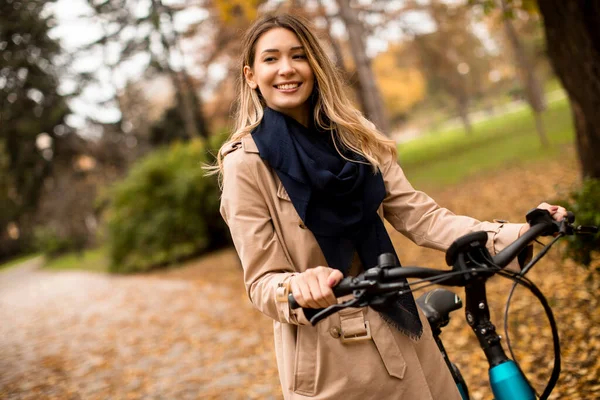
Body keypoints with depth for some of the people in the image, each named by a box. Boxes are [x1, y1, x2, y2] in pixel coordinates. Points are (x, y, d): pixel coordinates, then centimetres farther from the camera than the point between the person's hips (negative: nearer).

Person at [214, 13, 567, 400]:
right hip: (329, 358, -4)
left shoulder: (355, 138, 4)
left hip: (401, 337, 4)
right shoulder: (246, 163, -10)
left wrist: (513, 234, -15)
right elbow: (262, 281, -12)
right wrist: (298, 288, -35)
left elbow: (417, 215, -3)